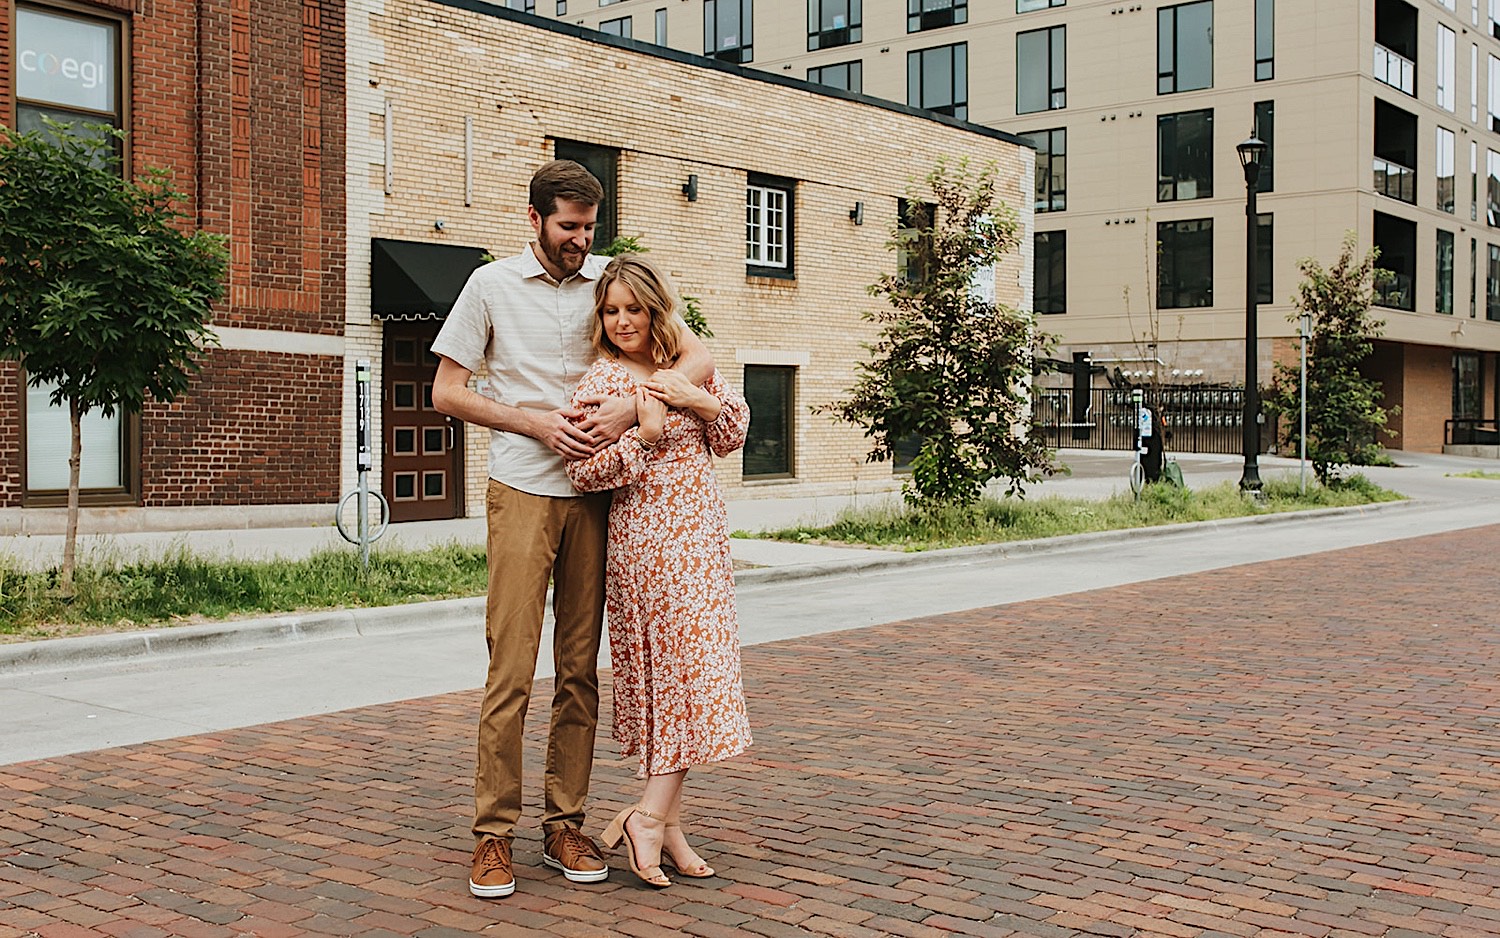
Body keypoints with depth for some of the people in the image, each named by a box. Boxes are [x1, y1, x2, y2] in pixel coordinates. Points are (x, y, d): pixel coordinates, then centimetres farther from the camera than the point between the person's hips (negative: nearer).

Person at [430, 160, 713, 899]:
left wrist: (629, 409, -14)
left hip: (595, 495, 3)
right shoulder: (492, 285, 5)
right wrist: (536, 423, -8)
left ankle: (565, 826, 15)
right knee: (511, 668, -6)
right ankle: (493, 833, 3)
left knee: (581, 668, 6)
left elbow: (698, 361, 2)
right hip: (523, 495, -2)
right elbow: (447, 392, 4)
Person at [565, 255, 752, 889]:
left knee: (684, 673, 6)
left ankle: (662, 819, 12)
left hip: (702, 532, 6)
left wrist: (700, 399, -6)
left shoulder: (687, 366, 11)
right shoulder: (600, 381, -5)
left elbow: (732, 437, 11)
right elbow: (583, 472, -12)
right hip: (648, 535, -6)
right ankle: (651, 818, -2)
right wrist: (645, 433, -20)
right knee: (688, 669, -10)